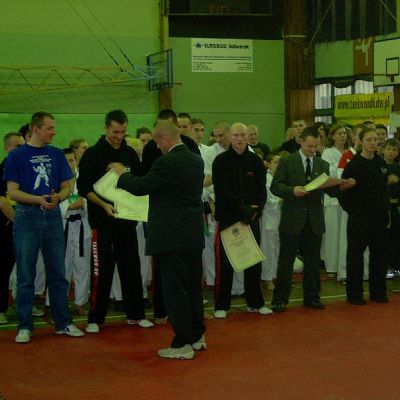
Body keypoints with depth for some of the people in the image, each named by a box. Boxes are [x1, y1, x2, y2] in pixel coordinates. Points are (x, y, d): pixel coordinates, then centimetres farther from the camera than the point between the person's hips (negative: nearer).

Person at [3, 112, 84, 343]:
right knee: (26, 275, 2)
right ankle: (25, 326, 9)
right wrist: (38, 199, -21)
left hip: (53, 216, 3)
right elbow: (12, 191, -6)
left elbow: (67, 187, 10)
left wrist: (58, 197, -13)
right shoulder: (17, 156, -1)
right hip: (27, 216, -3)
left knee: (58, 273, 7)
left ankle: (63, 323, 15)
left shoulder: (57, 155, 9)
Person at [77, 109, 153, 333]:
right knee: (102, 270, -1)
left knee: (131, 267, 8)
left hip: (127, 218, 4)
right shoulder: (93, 154, -4)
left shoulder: (130, 154, 9)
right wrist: (104, 205, -20)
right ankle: (95, 318, 8)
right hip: (102, 220, -4)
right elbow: (84, 187, -8)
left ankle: (135, 314, 18)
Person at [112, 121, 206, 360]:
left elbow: (140, 187, -14)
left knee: (175, 289, -1)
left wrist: (121, 173, 5)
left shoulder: (167, 162, -17)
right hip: (194, 234, 8)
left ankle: (182, 344, 3)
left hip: (172, 237, -8)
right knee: (193, 286, 16)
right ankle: (197, 336, 26)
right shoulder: (197, 160, 9)